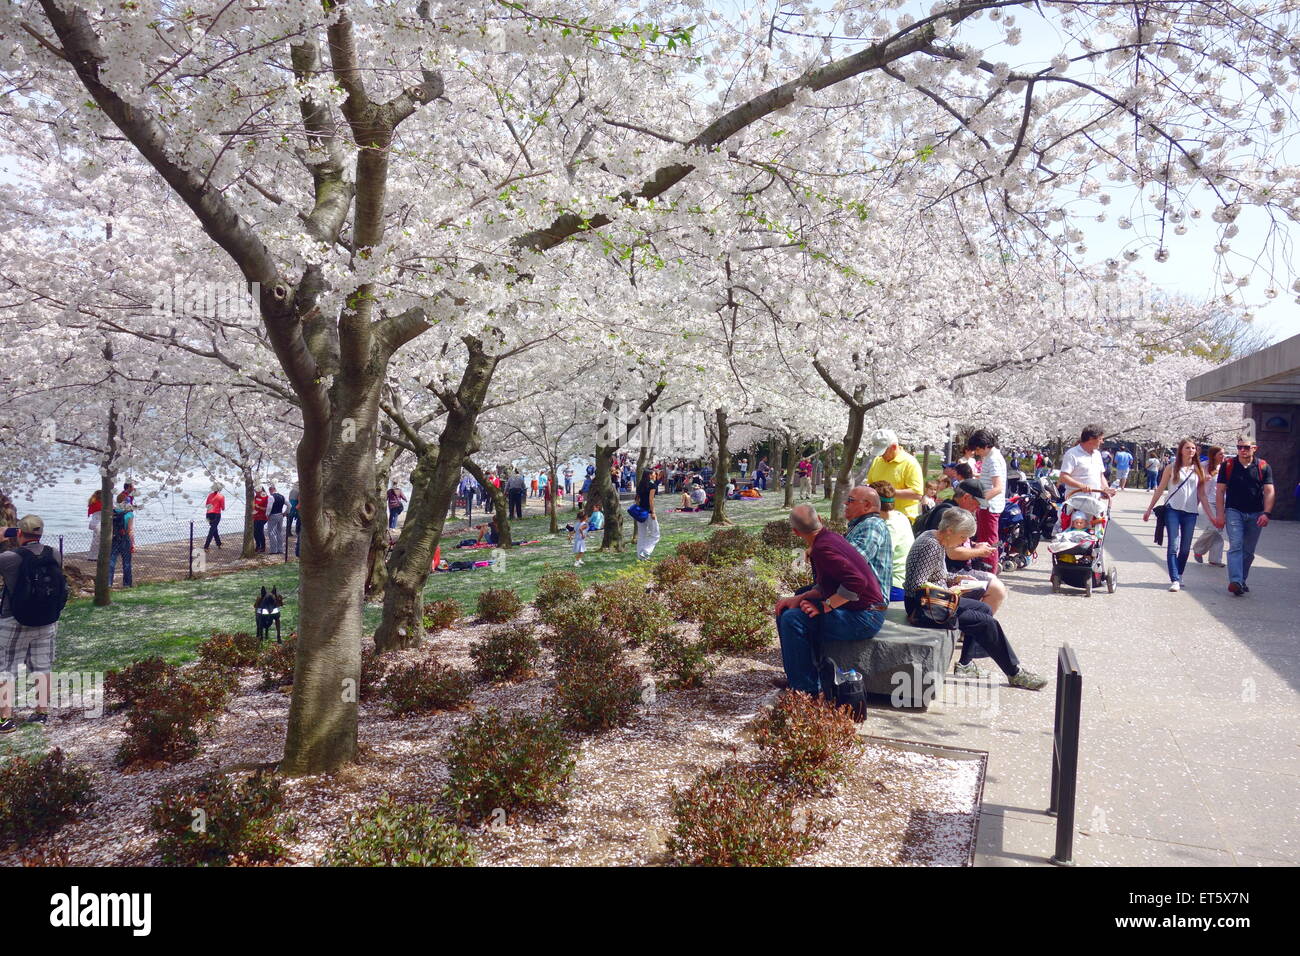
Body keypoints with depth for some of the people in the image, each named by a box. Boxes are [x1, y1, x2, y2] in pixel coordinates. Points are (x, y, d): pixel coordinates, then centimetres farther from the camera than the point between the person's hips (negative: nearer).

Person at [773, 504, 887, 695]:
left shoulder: (822, 549, -21)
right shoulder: (829, 538, 10)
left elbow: (857, 581, -31)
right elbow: (825, 587, 18)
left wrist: (825, 607, -22)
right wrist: (799, 599, 5)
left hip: (864, 618, -11)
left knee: (793, 619, -19)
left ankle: (805, 691, -11)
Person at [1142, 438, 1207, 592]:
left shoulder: (1198, 470, 9)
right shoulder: (1172, 468, 4)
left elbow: (1202, 495, 11)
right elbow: (1160, 489, 7)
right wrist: (1149, 509, 4)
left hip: (1191, 512, 2)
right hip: (1173, 510, -2)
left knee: (1185, 548, 8)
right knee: (1173, 546, -10)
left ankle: (1179, 576, 23)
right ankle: (1175, 580, -13)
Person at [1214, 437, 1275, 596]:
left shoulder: (1263, 467, 2)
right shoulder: (1228, 465, 0)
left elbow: (1269, 491, -1)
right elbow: (1220, 491, 1)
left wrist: (1266, 513, -12)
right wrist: (1220, 514, -5)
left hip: (1255, 514, 2)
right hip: (1234, 511, -2)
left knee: (1249, 551, 8)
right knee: (1236, 546, -15)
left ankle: (1242, 581, 21)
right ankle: (1235, 581, -24)